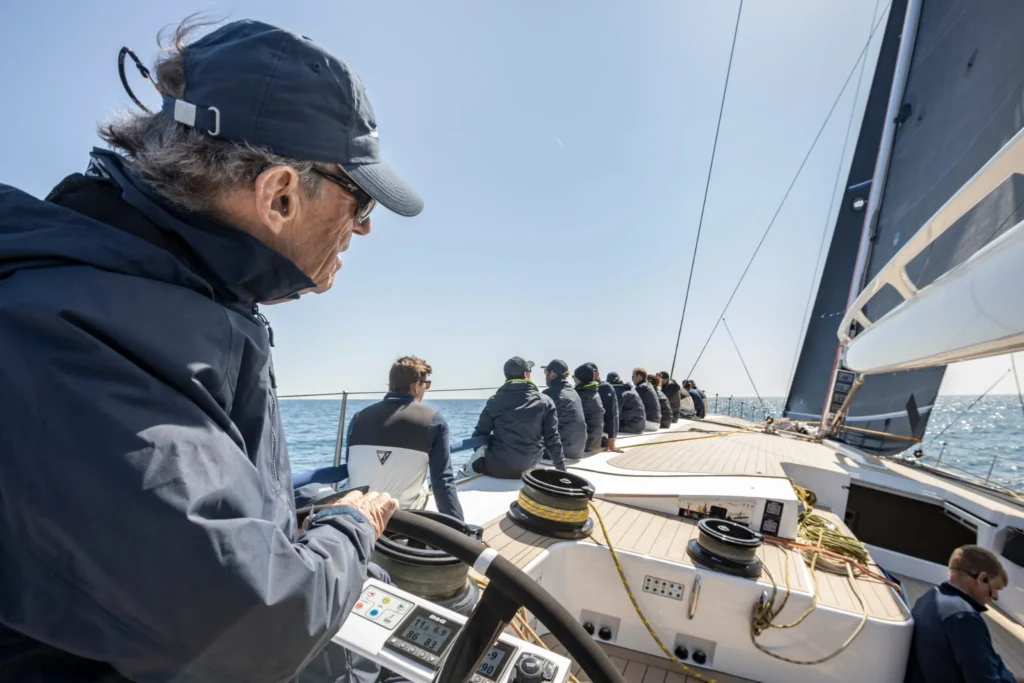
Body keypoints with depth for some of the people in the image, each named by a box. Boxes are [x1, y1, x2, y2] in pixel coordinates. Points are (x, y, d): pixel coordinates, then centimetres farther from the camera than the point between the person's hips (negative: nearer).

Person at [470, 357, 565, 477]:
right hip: (526, 468, 1)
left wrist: (480, 452, 19)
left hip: (497, 468, -1)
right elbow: (552, 439, -3)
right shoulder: (545, 402, -6)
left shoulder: (495, 401, -6)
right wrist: (561, 468, 8)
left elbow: (479, 435, -1)